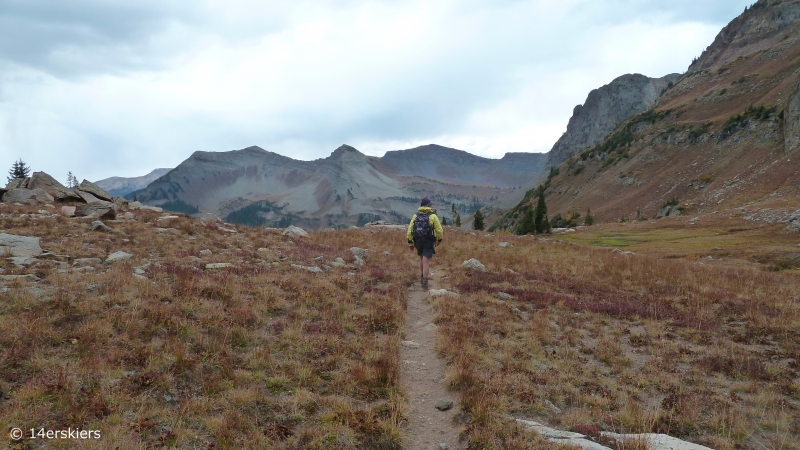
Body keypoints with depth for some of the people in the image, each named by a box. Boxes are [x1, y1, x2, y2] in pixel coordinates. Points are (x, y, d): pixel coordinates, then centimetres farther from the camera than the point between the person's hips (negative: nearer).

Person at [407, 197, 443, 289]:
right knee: (426, 261, -6)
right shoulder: (433, 216, -6)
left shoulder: (415, 216, 5)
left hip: (418, 241, 4)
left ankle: (422, 277, 28)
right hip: (429, 242, -4)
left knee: (422, 258, 25)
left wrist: (410, 243, 7)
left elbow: (410, 230, 1)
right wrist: (440, 239, 11)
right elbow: (439, 230, -7)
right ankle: (424, 282, -12)